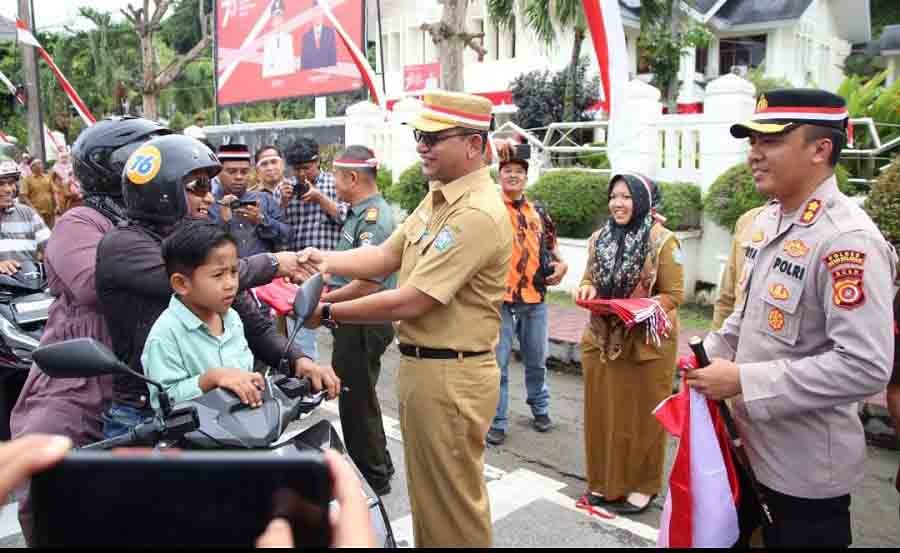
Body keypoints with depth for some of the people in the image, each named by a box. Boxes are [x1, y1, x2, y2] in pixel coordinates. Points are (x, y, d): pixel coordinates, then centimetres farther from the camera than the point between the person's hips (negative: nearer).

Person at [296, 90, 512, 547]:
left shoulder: (477, 214, -24)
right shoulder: (436, 199, 10)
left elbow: (409, 302, -24)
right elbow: (385, 257, 10)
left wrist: (329, 314, -15)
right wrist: (328, 261, -8)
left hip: (450, 376, -10)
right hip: (420, 365, 10)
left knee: (452, 500, 9)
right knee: (427, 492, 25)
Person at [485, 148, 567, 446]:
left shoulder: (538, 212, 12)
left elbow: (549, 245, 24)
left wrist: (560, 265, 3)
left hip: (535, 298, 5)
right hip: (499, 298, -4)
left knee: (536, 360, 18)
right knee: (498, 363, 3)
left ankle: (540, 408, 38)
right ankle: (497, 421, 15)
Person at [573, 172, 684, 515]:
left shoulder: (663, 242, -10)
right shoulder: (599, 239, 7)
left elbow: (674, 295, -8)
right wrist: (587, 290, -7)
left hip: (646, 343, -5)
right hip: (602, 339, 5)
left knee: (642, 414, 7)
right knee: (603, 411, 12)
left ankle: (641, 486, 23)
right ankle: (604, 481, 28)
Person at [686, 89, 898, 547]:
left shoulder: (848, 240, -24)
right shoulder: (768, 220, 4)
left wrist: (742, 381, -26)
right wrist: (710, 353, 3)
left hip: (805, 468, -8)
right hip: (751, 445, 8)